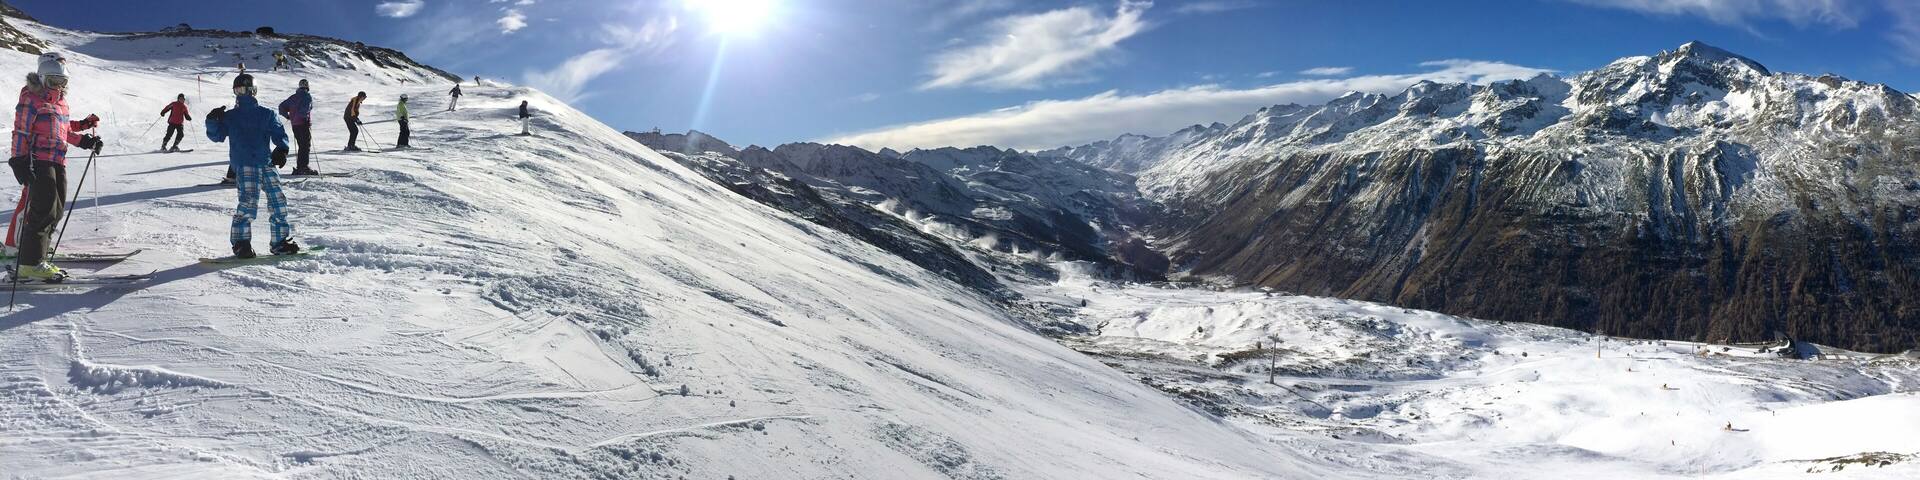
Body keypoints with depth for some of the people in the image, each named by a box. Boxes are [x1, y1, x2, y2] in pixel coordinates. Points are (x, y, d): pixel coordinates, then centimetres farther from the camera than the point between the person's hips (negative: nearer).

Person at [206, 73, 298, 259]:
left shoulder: (266, 114, 13)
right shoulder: (230, 117, 14)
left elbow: (279, 134, 8)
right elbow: (216, 135, 12)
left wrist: (281, 150, -9)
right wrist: (212, 122, -6)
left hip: (266, 163, 2)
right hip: (244, 165, -2)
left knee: (278, 201, -1)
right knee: (249, 201, -17)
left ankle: (280, 241, 10)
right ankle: (241, 242, -8)